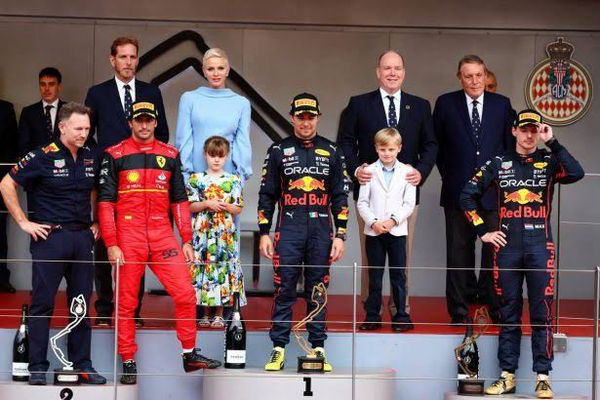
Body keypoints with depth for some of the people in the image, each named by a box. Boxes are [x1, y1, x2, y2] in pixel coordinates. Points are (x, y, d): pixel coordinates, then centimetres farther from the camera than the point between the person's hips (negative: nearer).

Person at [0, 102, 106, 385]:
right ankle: (38, 367, 3)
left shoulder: (91, 158, 8)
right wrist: (24, 222, -7)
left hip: (82, 237, 5)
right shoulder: (42, 157, -8)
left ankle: (82, 365, 16)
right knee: (42, 304, -1)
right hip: (50, 237, -5)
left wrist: (96, 223, 14)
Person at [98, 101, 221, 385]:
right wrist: (111, 244, -8)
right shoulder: (115, 155, 2)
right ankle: (128, 364, 10)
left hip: (163, 236, 3)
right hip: (128, 239, -3)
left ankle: (190, 355, 9)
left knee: (185, 294, -4)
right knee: (126, 303, 2)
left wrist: (187, 240, 9)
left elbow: (180, 200, 15)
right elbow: (105, 201, -1)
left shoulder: (169, 155, 12)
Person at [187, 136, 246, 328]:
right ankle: (204, 314, 9)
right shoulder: (196, 179, 6)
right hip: (202, 234, 0)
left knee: (224, 267, -1)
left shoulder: (233, 180, 7)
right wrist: (207, 204, -13)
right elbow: (190, 206, 2)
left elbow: (238, 209, 7)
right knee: (203, 267, -1)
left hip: (225, 234, 0)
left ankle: (219, 315, 8)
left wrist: (226, 206, -12)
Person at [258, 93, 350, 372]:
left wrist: (340, 236, 2)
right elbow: (266, 195, 8)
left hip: (321, 231, 1)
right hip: (288, 230, -1)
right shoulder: (278, 151, 7)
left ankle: (318, 348, 10)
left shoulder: (331, 152, 10)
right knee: (284, 290, -3)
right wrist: (264, 234, 2)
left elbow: (340, 197, 9)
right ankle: (279, 349, 1)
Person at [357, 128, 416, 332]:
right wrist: (373, 222, -12)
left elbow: (409, 204, -1)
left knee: (398, 275, 2)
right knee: (374, 276, 6)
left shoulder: (407, 172, 2)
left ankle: (401, 315, 8)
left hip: (397, 231, -1)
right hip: (373, 231, 1)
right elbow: (362, 202, 1)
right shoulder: (370, 171, 3)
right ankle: (372, 316, 11)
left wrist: (393, 220, -14)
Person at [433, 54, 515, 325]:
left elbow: (511, 145, 11)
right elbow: (436, 145, 10)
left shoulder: (502, 105, 7)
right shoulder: (445, 104, 4)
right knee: (459, 252, 3)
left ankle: (493, 303, 8)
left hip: (494, 191, 1)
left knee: (495, 249, -1)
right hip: (458, 191, 0)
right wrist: (448, 174, 7)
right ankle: (460, 309, 9)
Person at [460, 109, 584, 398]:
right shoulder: (499, 163, 9)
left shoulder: (549, 162, 4)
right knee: (509, 313, 7)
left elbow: (576, 173, -18)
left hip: (540, 247, -1)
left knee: (542, 313, -2)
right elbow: (467, 196, 11)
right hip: (507, 247, 2)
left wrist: (552, 143, -14)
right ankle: (507, 376, 12)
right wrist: (482, 231, 5)